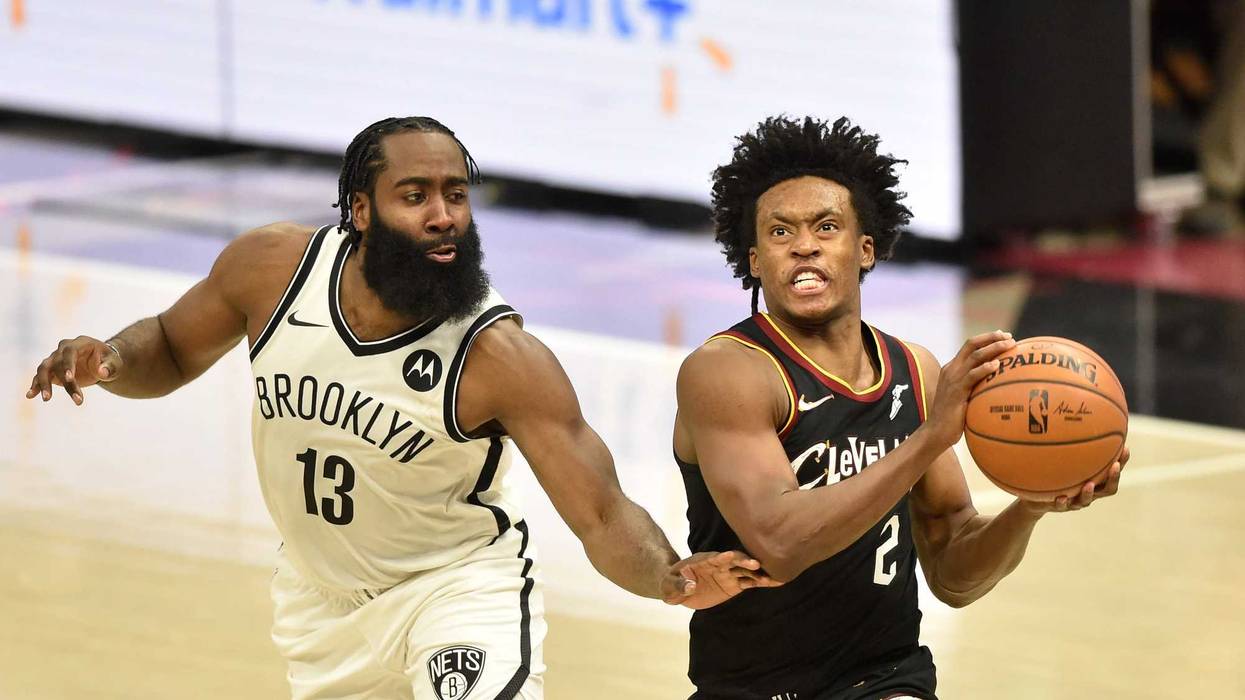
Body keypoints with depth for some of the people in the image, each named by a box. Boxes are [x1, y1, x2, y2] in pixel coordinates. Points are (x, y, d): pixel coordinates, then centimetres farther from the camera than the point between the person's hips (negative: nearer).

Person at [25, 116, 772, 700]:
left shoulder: (501, 356, -28)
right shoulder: (272, 266, -17)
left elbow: (605, 518, -27)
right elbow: (170, 350, 4)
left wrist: (670, 577, -48)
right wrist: (109, 360, -18)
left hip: (458, 585, -4)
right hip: (322, 599, 5)